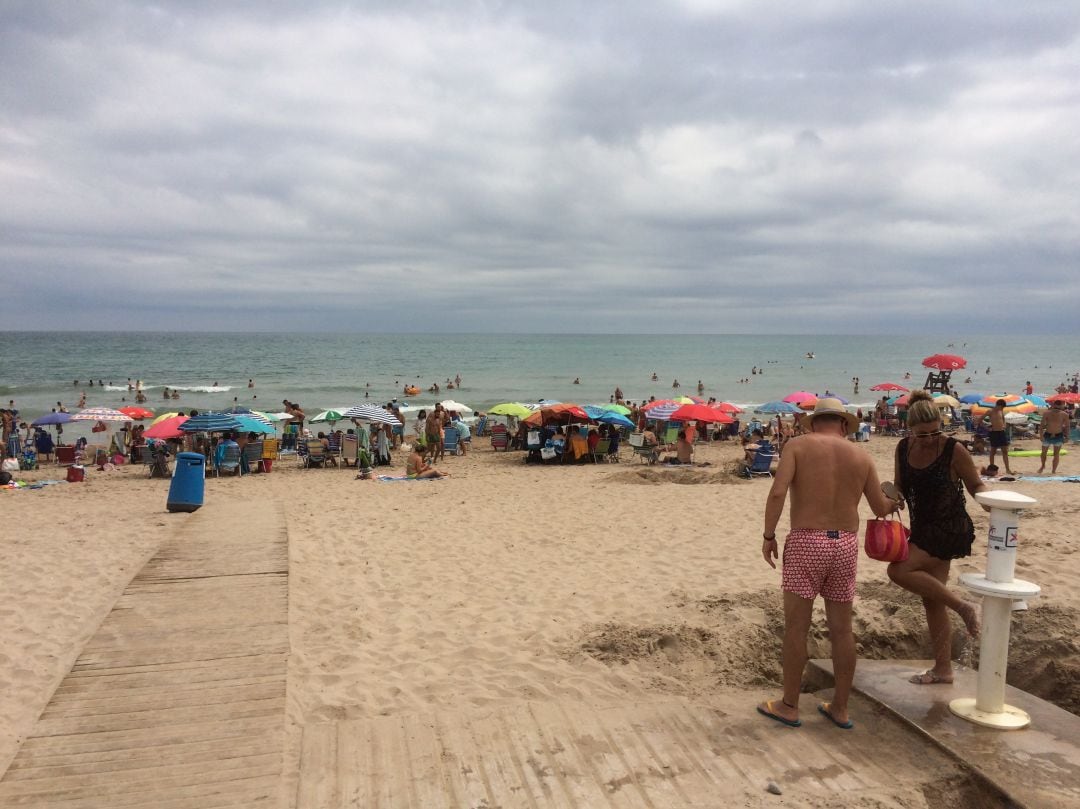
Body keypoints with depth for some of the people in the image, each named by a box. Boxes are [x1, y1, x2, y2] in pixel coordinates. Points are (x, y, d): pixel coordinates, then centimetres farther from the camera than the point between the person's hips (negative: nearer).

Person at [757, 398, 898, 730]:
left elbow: (777, 492, -16)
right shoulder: (860, 455, 8)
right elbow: (880, 508, 14)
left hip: (805, 543, -4)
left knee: (796, 628, 5)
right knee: (842, 630, 12)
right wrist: (892, 503, 37)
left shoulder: (798, 445, -3)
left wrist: (768, 535, -6)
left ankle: (789, 706, 14)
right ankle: (840, 709, 22)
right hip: (846, 545, 4)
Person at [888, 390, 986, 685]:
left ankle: (961, 606, -4)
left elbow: (976, 484, -5)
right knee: (931, 600, 10)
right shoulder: (903, 448, 0)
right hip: (922, 529, 7)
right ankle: (943, 669, 22)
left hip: (950, 530, -6)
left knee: (899, 571, -20)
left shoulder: (953, 449, -15)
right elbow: (900, 487, 10)